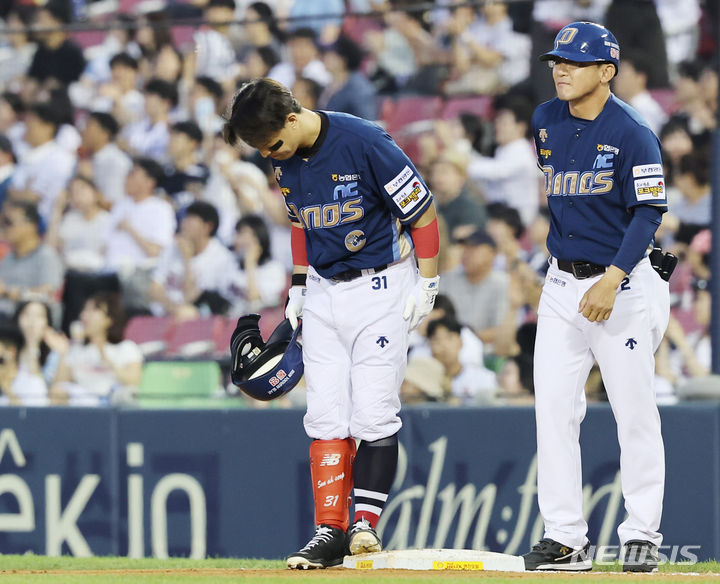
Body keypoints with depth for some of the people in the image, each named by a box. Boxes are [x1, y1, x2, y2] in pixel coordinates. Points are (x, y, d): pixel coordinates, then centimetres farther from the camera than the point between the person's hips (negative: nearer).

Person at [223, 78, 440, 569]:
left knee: (373, 414, -10)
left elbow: (422, 211, -12)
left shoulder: (365, 142, -20)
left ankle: (366, 520, -2)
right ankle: (329, 531, 3)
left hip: (380, 286, -6)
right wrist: (298, 289, 13)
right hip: (323, 291, 6)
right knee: (325, 415, 1)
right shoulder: (287, 160, 1)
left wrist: (427, 285, -10)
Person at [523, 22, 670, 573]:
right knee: (553, 408, -1)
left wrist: (612, 280, -26)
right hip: (562, 281, 6)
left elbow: (649, 213, -16)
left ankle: (642, 534, 8)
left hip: (623, 284, -6)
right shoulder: (544, 122, 6)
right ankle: (565, 537, 2)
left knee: (634, 411, -1)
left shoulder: (631, 133, -13)